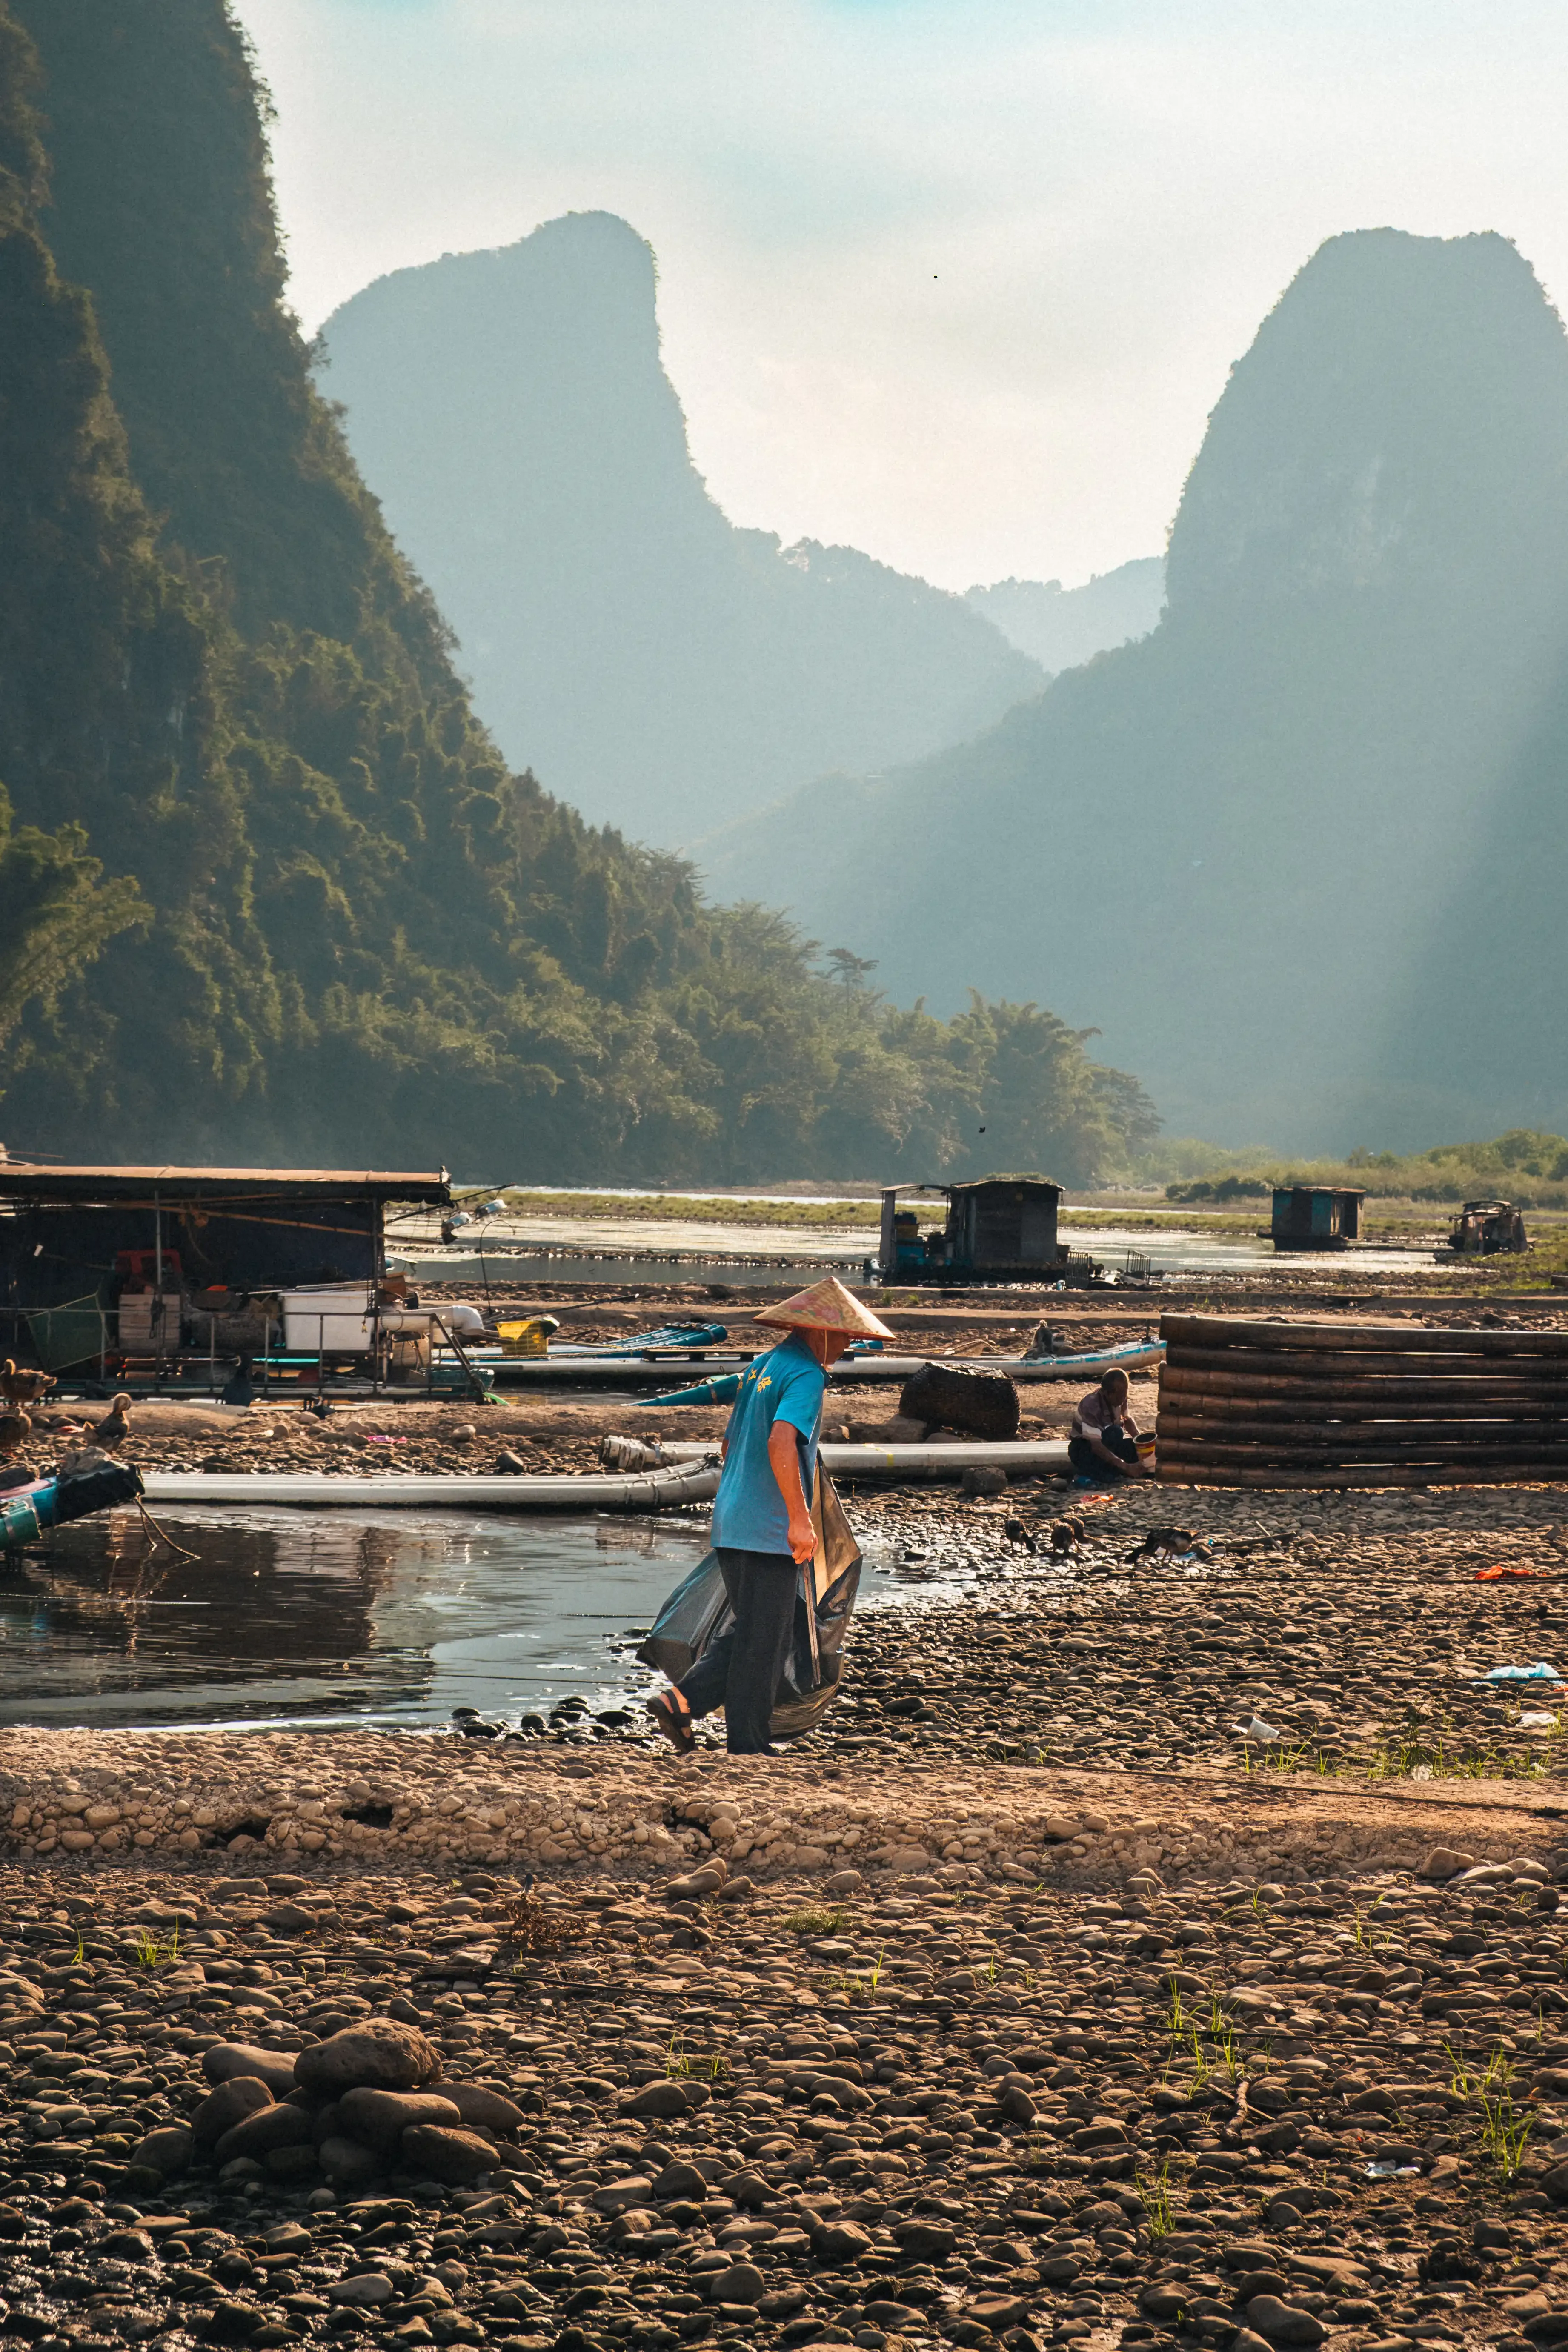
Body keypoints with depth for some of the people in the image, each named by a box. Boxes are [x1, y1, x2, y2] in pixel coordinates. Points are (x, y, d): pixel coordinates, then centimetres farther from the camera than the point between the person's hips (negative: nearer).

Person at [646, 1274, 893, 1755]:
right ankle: (747, 1749, 4)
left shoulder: (759, 1368, 16)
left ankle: (681, 1699, 5)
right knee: (763, 1642, -1)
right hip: (770, 1528, -9)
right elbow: (781, 1443, -28)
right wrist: (800, 1518, -28)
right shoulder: (806, 1376, -12)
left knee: (752, 1635, 16)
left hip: (730, 1521, 9)